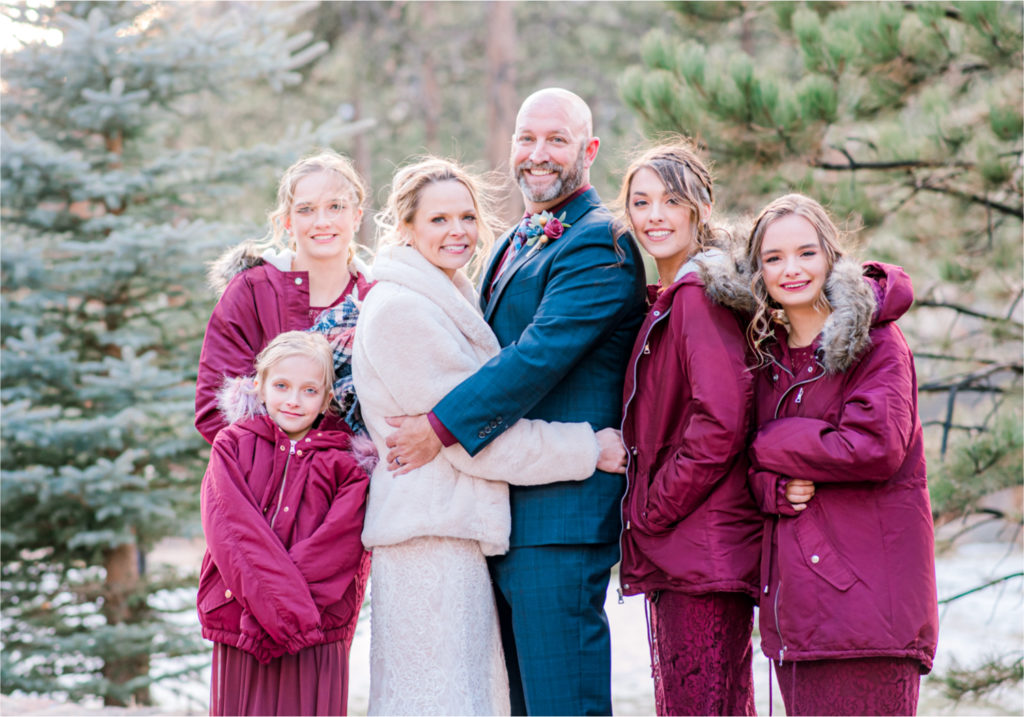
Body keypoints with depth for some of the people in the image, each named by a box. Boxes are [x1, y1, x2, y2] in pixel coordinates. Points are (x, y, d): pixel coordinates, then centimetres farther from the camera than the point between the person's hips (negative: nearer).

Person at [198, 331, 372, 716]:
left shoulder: (343, 467, 6)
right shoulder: (231, 446, 8)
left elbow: (338, 548, -7)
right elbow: (233, 531, -6)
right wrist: (284, 603, -18)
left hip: (316, 641, -1)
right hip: (238, 635, 1)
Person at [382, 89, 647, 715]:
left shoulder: (599, 244, -11)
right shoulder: (514, 245, 21)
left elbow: (540, 355, -21)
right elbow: (488, 350, 22)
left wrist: (442, 427, -18)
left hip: (559, 509, -10)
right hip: (501, 508, 10)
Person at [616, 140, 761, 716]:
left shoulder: (698, 296, -12)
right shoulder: (666, 301, 19)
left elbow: (720, 421, -21)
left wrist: (652, 512, -13)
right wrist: (648, 512, 11)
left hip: (706, 551, -10)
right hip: (674, 552, 10)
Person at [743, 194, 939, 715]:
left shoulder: (875, 341, -4)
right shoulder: (769, 352, 15)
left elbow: (876, 447, -17)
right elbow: (753, 468, 16)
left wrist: (771, 447, -7)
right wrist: (776, 487, -8)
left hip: (867, 589, -6)